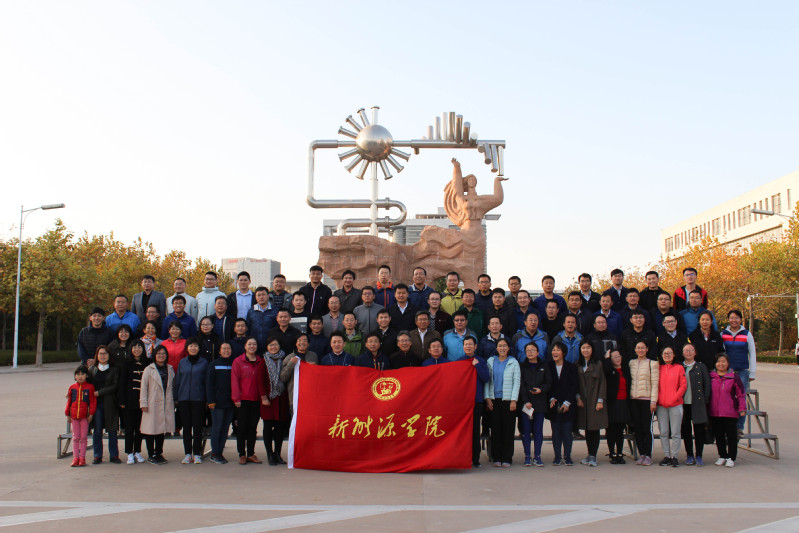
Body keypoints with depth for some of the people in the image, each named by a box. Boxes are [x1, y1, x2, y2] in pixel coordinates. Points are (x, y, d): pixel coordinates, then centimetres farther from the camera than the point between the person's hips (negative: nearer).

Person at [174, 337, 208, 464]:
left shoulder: (204, 363, 3)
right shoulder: (182, 362, 9)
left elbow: (207, 381, 3)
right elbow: (177, 381, 11)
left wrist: (208, 399, -2)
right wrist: (176, 398, 5)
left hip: (198, 399, -2)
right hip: (184, 399, 2)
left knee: (198, 427, 0)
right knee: (186, 427, 5)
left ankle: (197, 454, 8)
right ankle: (188, 454, 13)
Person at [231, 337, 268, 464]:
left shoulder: (261, 362, 10)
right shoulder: (238, 361, 1)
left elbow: (262, 381, 12)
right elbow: (234, 381, -2)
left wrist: (263, 396, 1)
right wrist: (236, 398, -8)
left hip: (256, 400, 3)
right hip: (242, 400, -3)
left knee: (253, 427, 6)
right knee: (242, 427, 1)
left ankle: (251, 454, 14)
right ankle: (242, 455, 9)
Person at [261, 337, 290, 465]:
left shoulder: (284, 360, 9)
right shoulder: (264, 361, 3)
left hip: (281, 397, 2)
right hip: (268, 397, -2)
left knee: (281, 426, 3)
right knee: (268, 426, 0)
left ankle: (277, 453, 14)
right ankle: (270, 454, 8)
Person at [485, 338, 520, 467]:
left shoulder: (513, 362, 5)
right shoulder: (491, 361, 10)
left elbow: (517, 382, 1)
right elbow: (486, 380, 9)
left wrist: (514, 400, -6)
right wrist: (487, 398, 0)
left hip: (508, 400, -1)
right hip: (494, 399, 1)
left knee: (508, 428, 0)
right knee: (496, 428, 2)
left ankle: (507, 458, 6)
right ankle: (497, 458, 8)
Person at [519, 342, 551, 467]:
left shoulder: (543, 366, 11)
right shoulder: (522, 366, 5)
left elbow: (549, 383, 8)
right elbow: (521, 385, -2)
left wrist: (541, 390, -12)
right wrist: (526, 401, -12)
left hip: (540, 402, 1)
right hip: (525, 402, -1)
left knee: (538, 430, 2)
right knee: (526, 430, 0)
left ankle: (537, 456, 8)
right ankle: (527, 457, 5)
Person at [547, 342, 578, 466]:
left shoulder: (571, 367, 2)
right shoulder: (548, 367, 5)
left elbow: (574, 386, -1)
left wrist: (567, 403, -9)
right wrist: (551, 399, -10)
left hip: (567, 405, -1)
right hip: (554, 405, 1)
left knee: (567, 431, 0)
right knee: (556, 431, 3)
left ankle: (567, 456, 9)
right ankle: (557, 457, 10)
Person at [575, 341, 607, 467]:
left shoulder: (598, 364, 0)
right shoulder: (577, 365, 9)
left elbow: (602, 383, -2)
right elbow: (576, 384, 12)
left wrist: (600, 400, -8)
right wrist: (578, 397, -1)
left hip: (595, 402, -3)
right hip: (582, 402, 3)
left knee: (595, 428, -4)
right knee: (587, 429, 7)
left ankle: (593, 456, -1)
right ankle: (590, 455, 16)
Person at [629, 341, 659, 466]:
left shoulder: (652, 363, 1)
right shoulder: (631, 363, 13)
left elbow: (655, 383, -3)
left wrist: (653, 401, -10)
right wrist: (629, 396, 8)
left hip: (647, 399, -4)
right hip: (634, 399, 4)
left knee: (647, 428, -5)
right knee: (638, 428, 5)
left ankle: (648, 455, 2)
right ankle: (641, 454, 12)